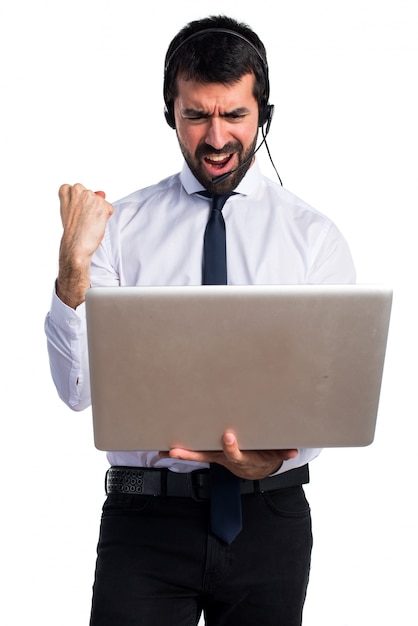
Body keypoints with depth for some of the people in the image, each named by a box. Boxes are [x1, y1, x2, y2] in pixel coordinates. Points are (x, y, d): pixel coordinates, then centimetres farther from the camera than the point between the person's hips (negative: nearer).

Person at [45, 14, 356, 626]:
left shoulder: (315, 237, 0)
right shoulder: (120, 226, -1)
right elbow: (78, 388, -7)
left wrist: (272, 458, -24)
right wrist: (73, 268, -21)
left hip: (269, 515, 1)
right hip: (145, 512, -1)